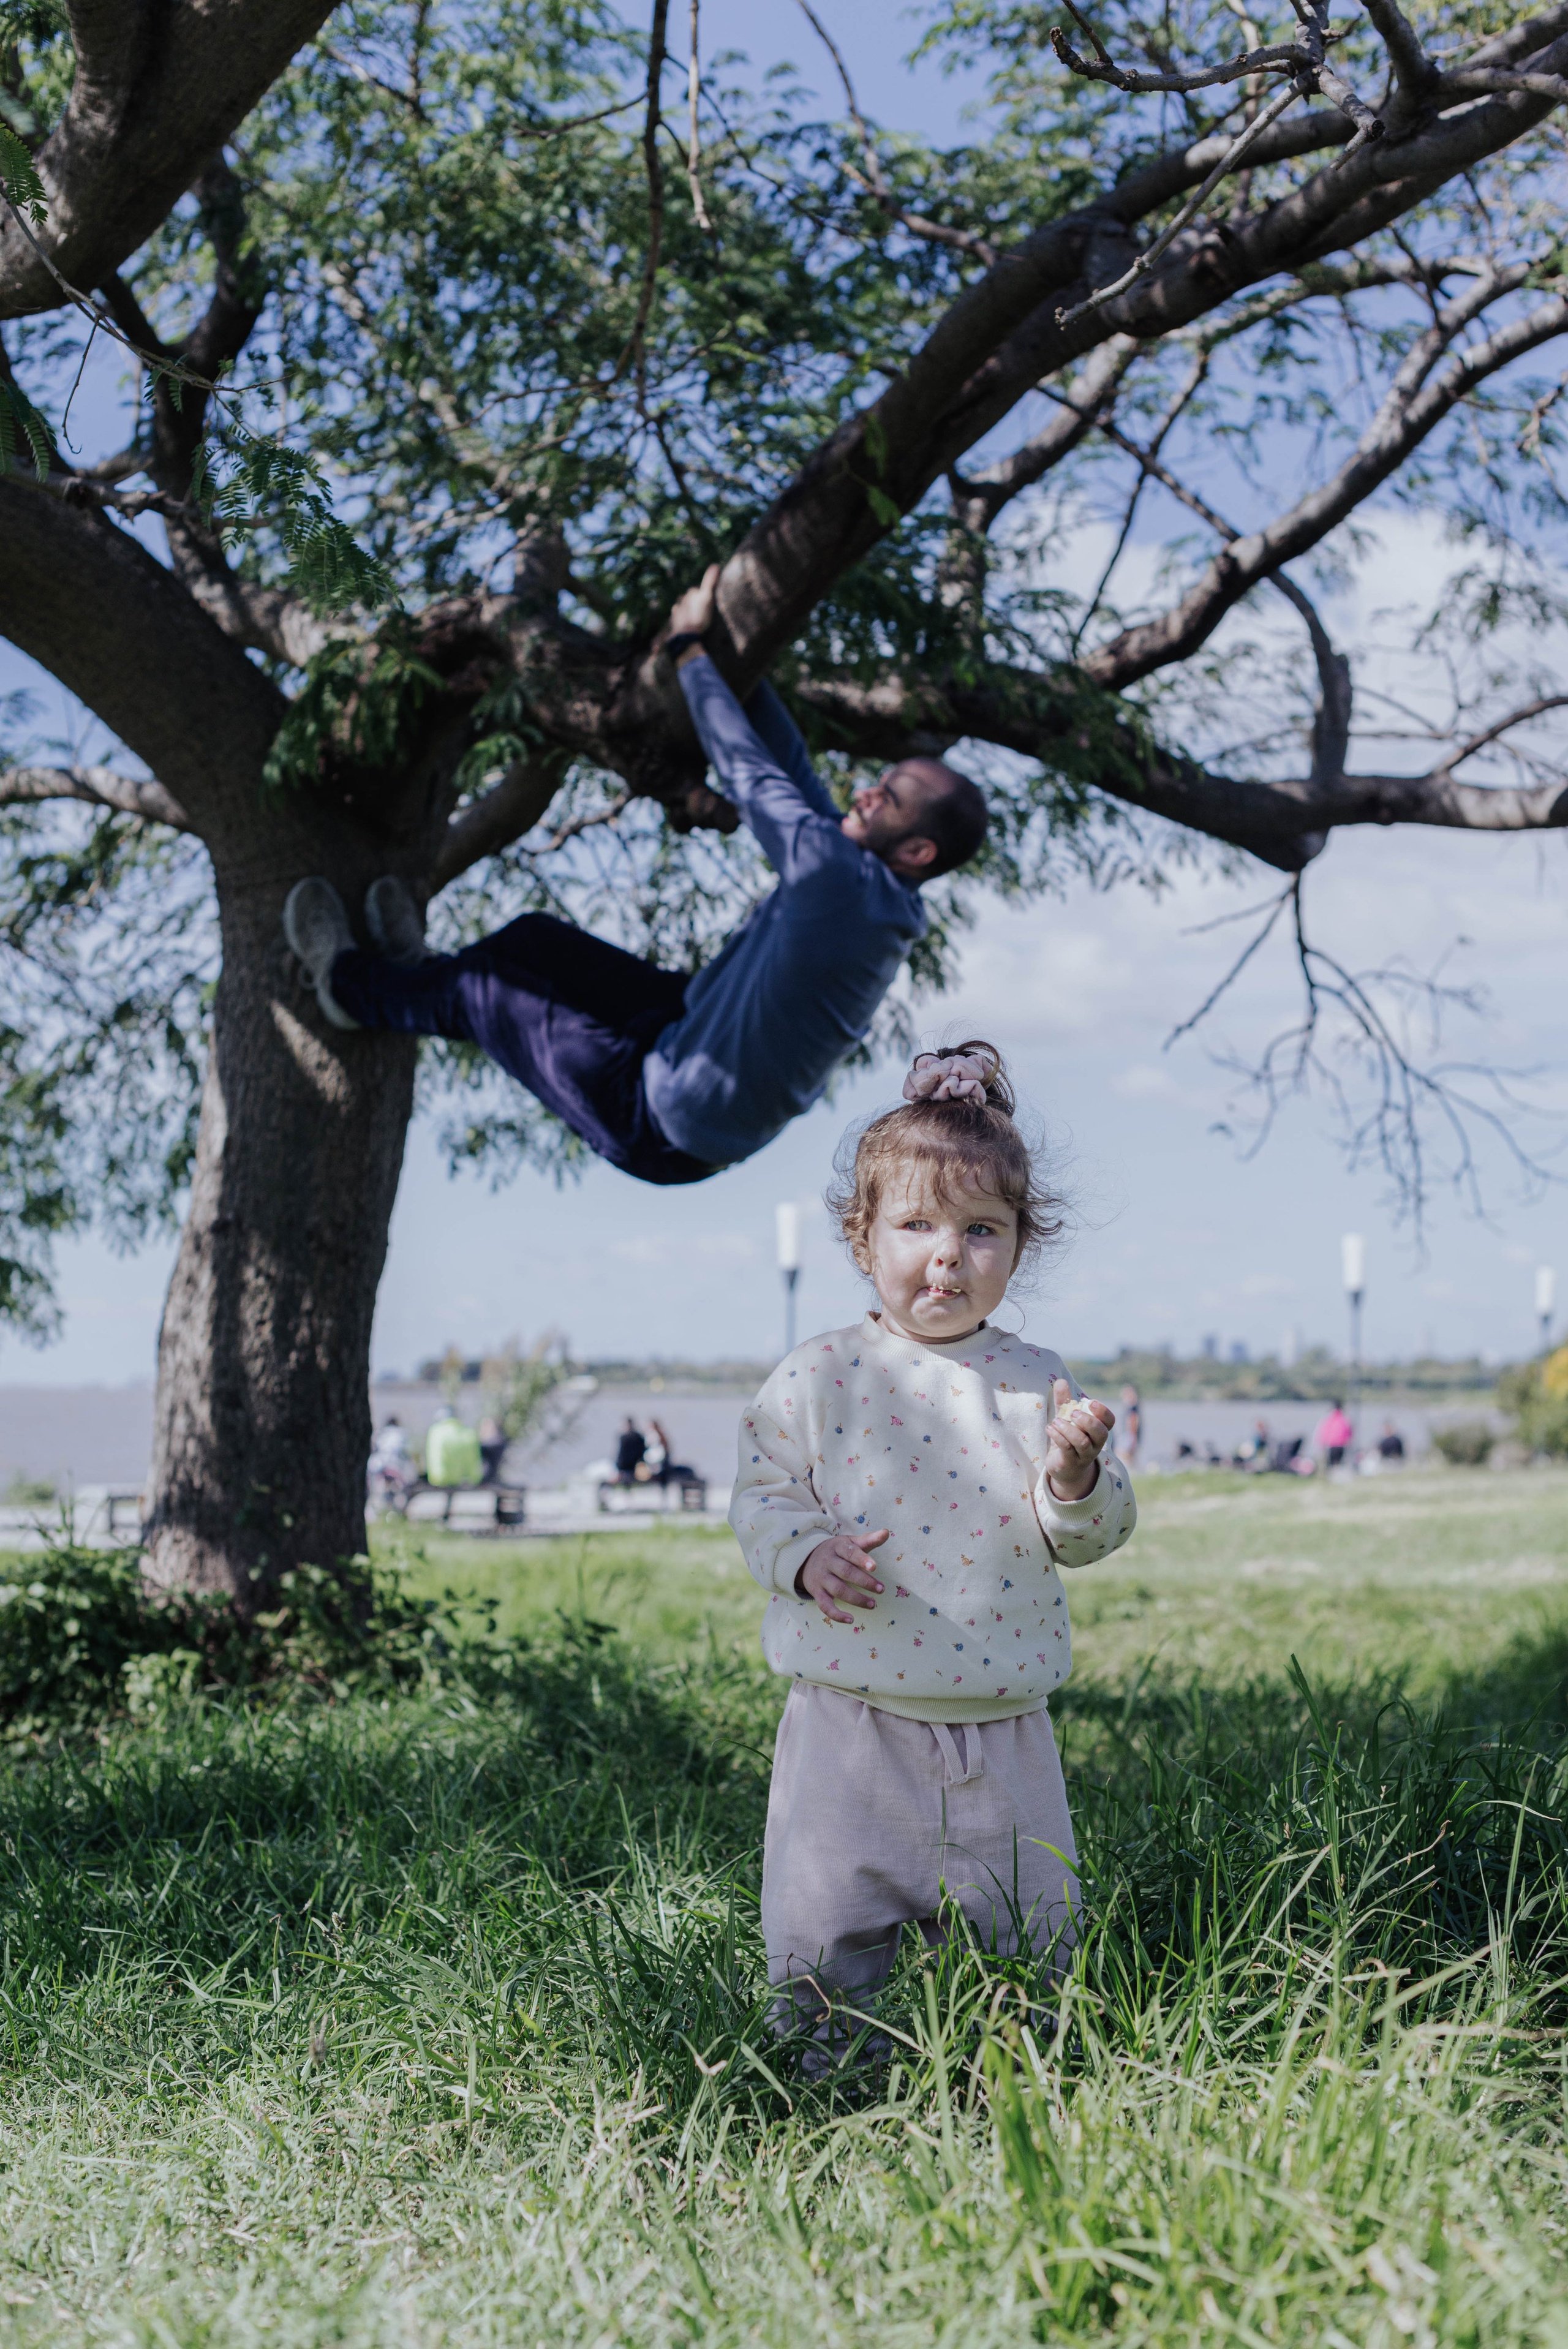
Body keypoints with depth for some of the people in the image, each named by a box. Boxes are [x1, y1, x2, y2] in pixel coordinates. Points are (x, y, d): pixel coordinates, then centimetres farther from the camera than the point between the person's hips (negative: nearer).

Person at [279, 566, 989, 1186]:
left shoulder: (841, 878, -31)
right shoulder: (875, 893, -3)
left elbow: (749, 771, -20)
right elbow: (792, 771, 7)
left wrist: (690, 648, -7)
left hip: (667, 1129, -8)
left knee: (485, 990, 7)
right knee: (533, 938, 16)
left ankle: (351, 984, 34)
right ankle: (416, 975, 43)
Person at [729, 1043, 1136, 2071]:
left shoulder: (1035, 1382, 3)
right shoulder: (819, 1377, -1)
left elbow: (1091, 1535, 3)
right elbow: (761, 1496, 1)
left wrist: (1074, 1477, -18)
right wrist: (806, 1555, -18)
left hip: (1002, 1724, 2)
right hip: (854, 1716, -1)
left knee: (1029, 1928, 10)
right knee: (827, 1928, 1)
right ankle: (827, 2061, 23)